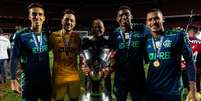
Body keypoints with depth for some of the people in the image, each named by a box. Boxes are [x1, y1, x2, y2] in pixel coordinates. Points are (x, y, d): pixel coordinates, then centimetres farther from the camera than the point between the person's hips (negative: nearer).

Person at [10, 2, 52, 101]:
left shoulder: (47, 35, -1)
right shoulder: (20, 35, -12)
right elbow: (14, 58, -9)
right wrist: (13, 80, -12)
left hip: (46, 80, 4)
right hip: (28, 81, -3)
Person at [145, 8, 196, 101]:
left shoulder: (178, 35, -8)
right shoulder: (146, 40, 1)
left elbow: (189, 61, -6)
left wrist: (192, 89, -8)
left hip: (173, 90, -3)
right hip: (151, 90, 3)